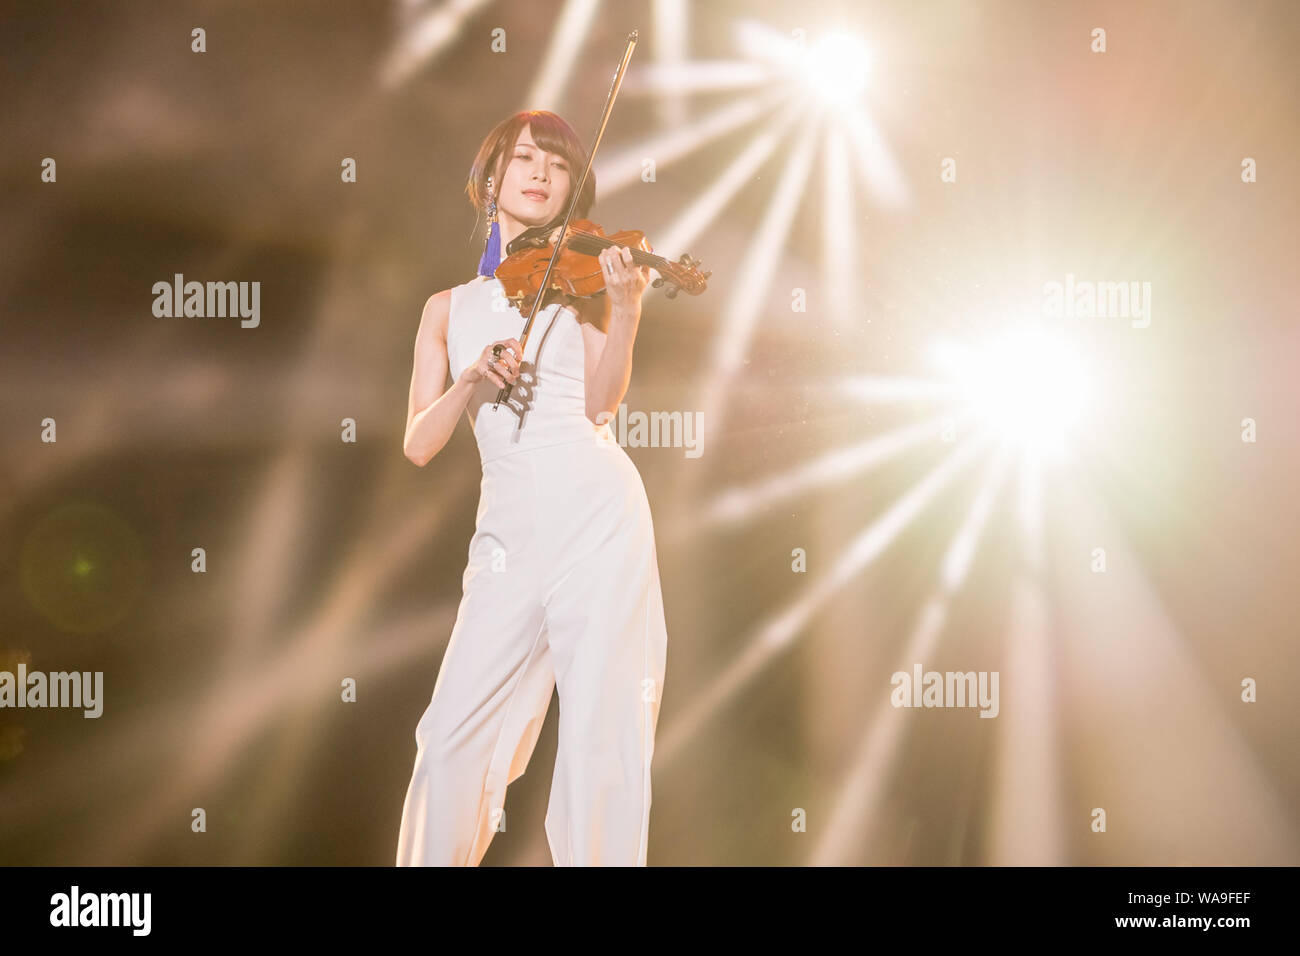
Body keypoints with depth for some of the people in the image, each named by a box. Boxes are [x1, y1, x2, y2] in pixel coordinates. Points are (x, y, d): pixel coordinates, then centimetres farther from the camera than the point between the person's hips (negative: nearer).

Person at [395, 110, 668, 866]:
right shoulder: (449, 309, 17)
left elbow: (601, 400, -5)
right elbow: (419, 445, 7)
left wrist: (626, 311, -22)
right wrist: (471, 380, -10)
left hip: (598, 518, -2)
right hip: (508, 533, 2)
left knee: (600, 733, -6)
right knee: (453, 738, 0)